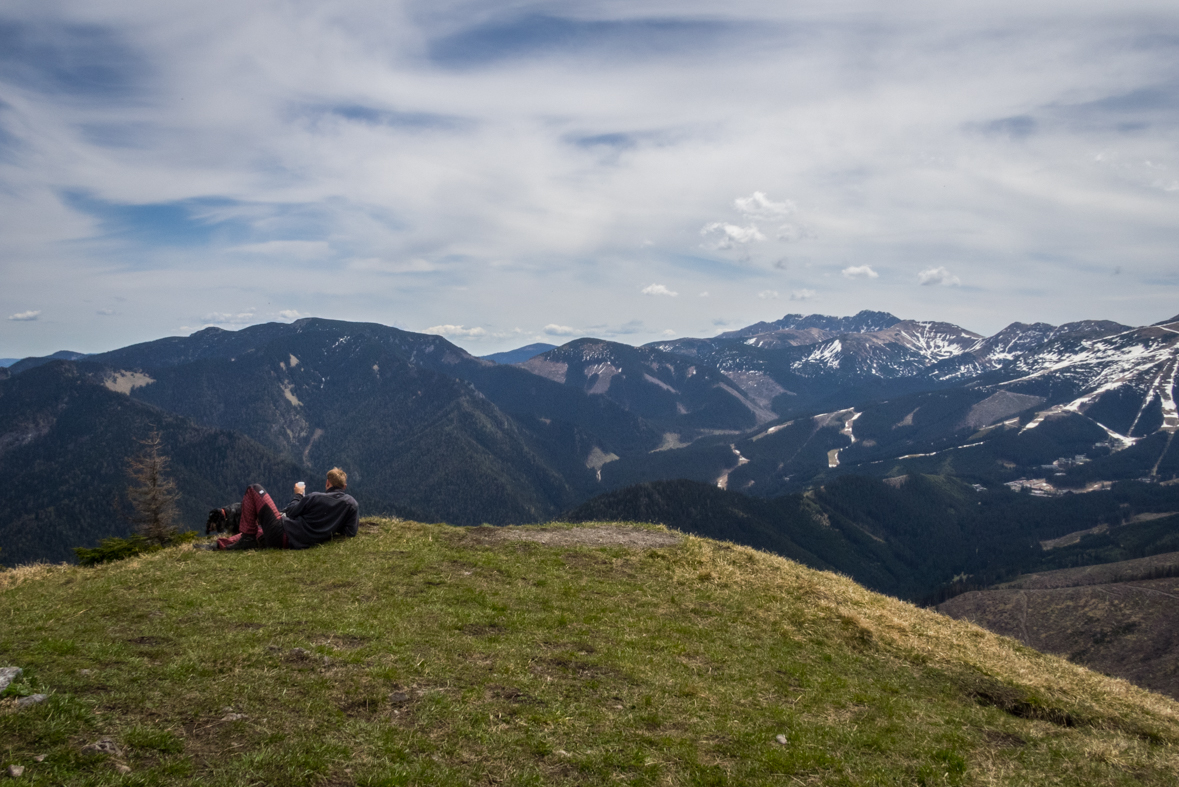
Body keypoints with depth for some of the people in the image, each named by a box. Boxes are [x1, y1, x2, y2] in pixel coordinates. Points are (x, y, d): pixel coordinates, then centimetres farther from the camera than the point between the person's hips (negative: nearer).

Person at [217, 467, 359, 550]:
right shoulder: (352, 503, -2)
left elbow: (290, 512, 1)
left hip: (282, 535, -6)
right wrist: (332, 528, 17)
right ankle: (221, 543, 18)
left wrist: (298, 495, 18)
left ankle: (248, 538, 2)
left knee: (254, 489, 5)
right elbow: (351, 532, -1)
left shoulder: (315, 498, -10)